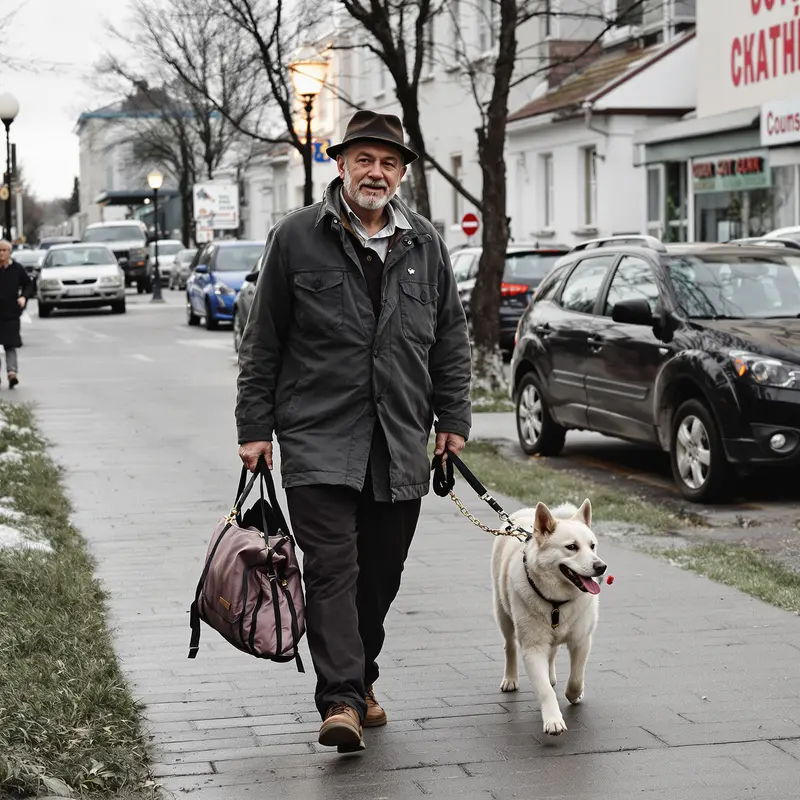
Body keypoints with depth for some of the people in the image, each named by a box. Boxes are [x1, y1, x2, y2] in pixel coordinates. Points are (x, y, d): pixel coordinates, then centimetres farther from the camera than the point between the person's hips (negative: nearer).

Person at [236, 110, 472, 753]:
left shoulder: (424, 244, 10)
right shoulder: (296, 237, 0)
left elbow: (451, 338, 16)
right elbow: (262, 343, 3)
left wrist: (453, 419, 11)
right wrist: (255, 426, 0)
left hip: (401, 444, 4)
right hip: (318, 439, -3)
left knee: (381, 573, 10)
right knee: (332, 566, -12)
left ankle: (360, 680, 26)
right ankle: (341, 700, -15)